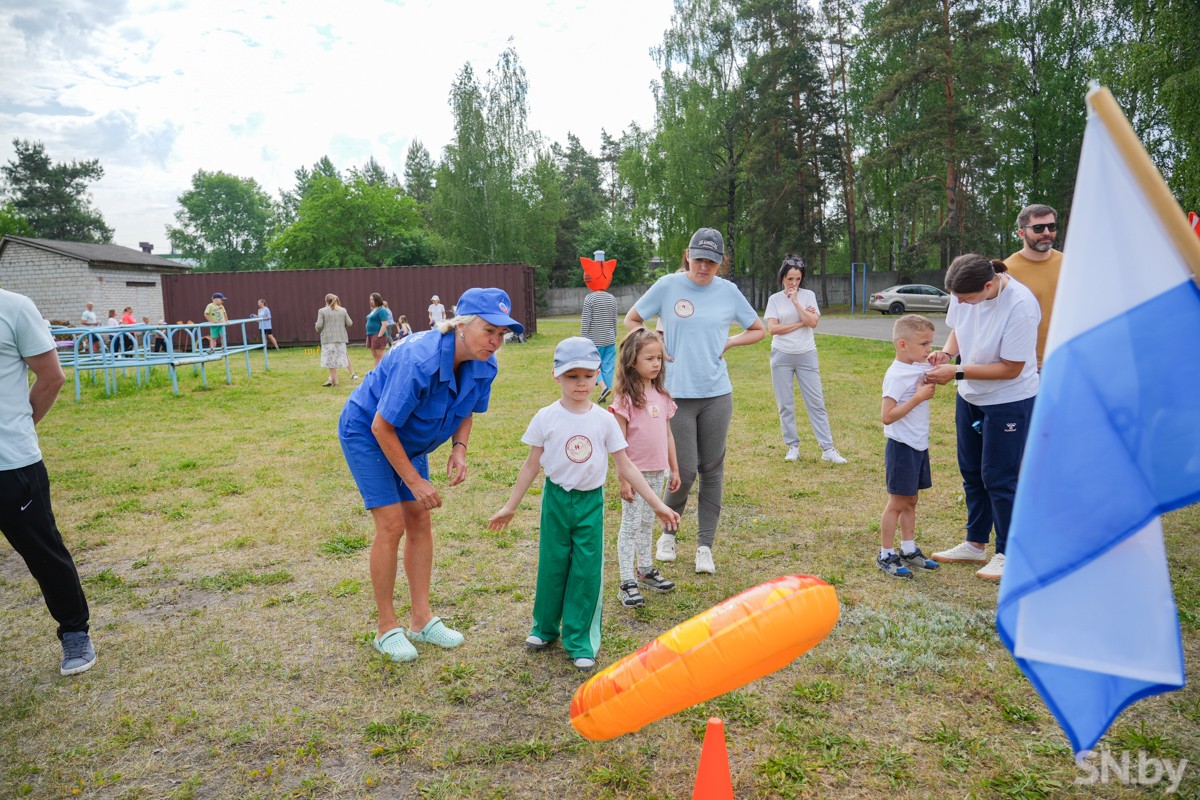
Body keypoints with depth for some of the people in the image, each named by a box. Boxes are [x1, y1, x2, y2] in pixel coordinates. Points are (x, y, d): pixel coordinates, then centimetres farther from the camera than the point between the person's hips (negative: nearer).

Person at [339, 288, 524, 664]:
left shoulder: (485, 367, -17)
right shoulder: (419, 361, -37)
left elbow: (467, 411, 3)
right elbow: (382, 427, -29)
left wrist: (459, 448, -16)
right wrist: (413, 481, -23)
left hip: (409, 440, 7)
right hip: (366, 432, -7)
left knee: (420, 522, 5)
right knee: (392, 524, -11)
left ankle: (422, 620, 17)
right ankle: (387, 629, 5)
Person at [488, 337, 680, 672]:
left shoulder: (604, 419, -5)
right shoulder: (546, 418, -7)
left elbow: (625, 466, -1)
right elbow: (532, 464, 1)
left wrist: (657, 504, -3)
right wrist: (510, 507, 5)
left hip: (591, 502, 1)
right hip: (556, 498, 0)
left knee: (587, 571, 3)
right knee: (552, 565, 11)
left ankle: (579, 640, 17)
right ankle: (544, 627, 32)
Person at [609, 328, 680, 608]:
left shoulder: (662, 395, 6)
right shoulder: (625, 397, -13)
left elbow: (667, 434, 12)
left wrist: (674, 469, 13)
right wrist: (624, 478, -15)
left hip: (658, 472, 6)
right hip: (635, 472, -6)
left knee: (647, 523, 19)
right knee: (630, 525, 1)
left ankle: (645, 570, 33)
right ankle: (627, 583, 7)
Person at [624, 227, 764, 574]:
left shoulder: (728, 291, 4)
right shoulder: (667, 286, -2)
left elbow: (757, 330, 16)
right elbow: (631, 320, 9)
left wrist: (728, 343, 0)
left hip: (717, 393, 2)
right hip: (677, 393, -2)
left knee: (712, 470, 7)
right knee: (685, 472, -3)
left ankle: (705, 546, 20)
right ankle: (668, 532, 25)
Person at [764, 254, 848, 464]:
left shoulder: (808, 295, 3)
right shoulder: (774, 299, 2)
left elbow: (813, 322, -10)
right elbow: (772, 329, -8)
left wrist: (796, 301, -12)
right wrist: (801, 323, -8)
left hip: (806, 355, 0)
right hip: (782, 356, 0)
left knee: (816, 402, 0)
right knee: (785, 405, 4)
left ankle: (828, 449, 3)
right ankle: (793, 446, 17)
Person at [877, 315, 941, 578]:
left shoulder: (922, 367, 4)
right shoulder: (896, 375, -19)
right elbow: (887, 416, -24)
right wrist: (919, 397, -23)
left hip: (919, 446, 8)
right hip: (902, 447, -8)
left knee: (910, 501, 17)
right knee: (897, 503, 1)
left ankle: (908, 549, 29)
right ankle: (886, 555, 12)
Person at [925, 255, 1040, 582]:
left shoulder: (1020, 305, -29)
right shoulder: (964, 291, -10)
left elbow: (1011, 369, -24)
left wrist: (957, 372, -25)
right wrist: (947, 352, -10)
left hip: (1009, 401, -7)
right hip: (970, 396, 8)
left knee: (999, 478, 0)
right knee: (971, 472, 17)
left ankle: (1007, 553, 18)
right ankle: (975, 545, 33)